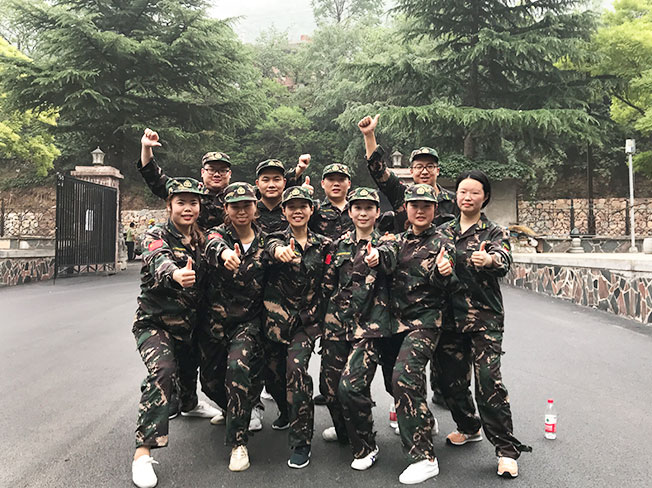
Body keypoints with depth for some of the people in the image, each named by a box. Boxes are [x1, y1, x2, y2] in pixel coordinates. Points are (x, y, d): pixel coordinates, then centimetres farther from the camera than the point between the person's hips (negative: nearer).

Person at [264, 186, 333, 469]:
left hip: (308, 319, -1)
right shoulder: (278, 239, 1)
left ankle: (301, 441, -8)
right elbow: (272, 247, -24)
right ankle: (287, 411, 44)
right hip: (276, 317, 1)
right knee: (272, 372, 9)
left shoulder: (324, 245, 6)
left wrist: (322, 314, 0)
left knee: (296, 368, -20)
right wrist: (279, 250, -48)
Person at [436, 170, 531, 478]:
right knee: (451, 378, 9)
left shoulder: (494, 232, 0)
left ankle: (507, 449, 1)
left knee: (488, 379, -12)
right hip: (449, 314, 4)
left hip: (485, 316, -4)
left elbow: (504, 260, -20)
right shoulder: (444, 231, 11)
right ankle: (469, 428, 34)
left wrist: (489, 259, -43)